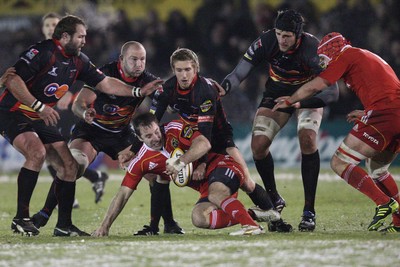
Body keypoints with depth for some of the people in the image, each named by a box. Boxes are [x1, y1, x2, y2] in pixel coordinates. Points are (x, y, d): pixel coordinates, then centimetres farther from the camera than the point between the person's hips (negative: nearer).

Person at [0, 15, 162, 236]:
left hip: (40, 119, 9)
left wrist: (139, 92, 4)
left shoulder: (78, 61, 6)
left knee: (70, 166, 2)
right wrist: (39, 106, -31)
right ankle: (21, 218, -25)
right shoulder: (42, 52, -20)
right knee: (37, 152, -32)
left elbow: (105, 83, 13)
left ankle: (64, 225, 10)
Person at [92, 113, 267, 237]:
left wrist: (180, 162, -31)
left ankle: (251, 225, -46)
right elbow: (123, 194, -3)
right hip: (205, 187, 6)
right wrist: (105, 226, -10)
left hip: (220, 165, -6)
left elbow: (204, 144, -23)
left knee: (215, 195, -37)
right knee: (199, 218, -23)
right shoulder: (141, 162, -1)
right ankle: (252, 214, -17)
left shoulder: (175, 129, -12)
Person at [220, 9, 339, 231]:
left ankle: (309, 211, -20)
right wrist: (223, 87, -38)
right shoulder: (266, 42, -23)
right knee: (258, 145, -12)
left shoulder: (312, 48, -32)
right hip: (276, 92, 3)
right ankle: (274, 199, 15)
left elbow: (332, 92, -33)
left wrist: (301, 103, -45)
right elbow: (239, 74, -16)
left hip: (308, 94, -3)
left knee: (308, 139, -27)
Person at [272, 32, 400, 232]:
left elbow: (315, 86, 3)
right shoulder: (370, 57, 29)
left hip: (382, 114, -9)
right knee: (376, 168, 26)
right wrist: (365, 114, 36)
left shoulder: (346, 56, 5)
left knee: (339, 163, -3)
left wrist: (290, 100, 17)